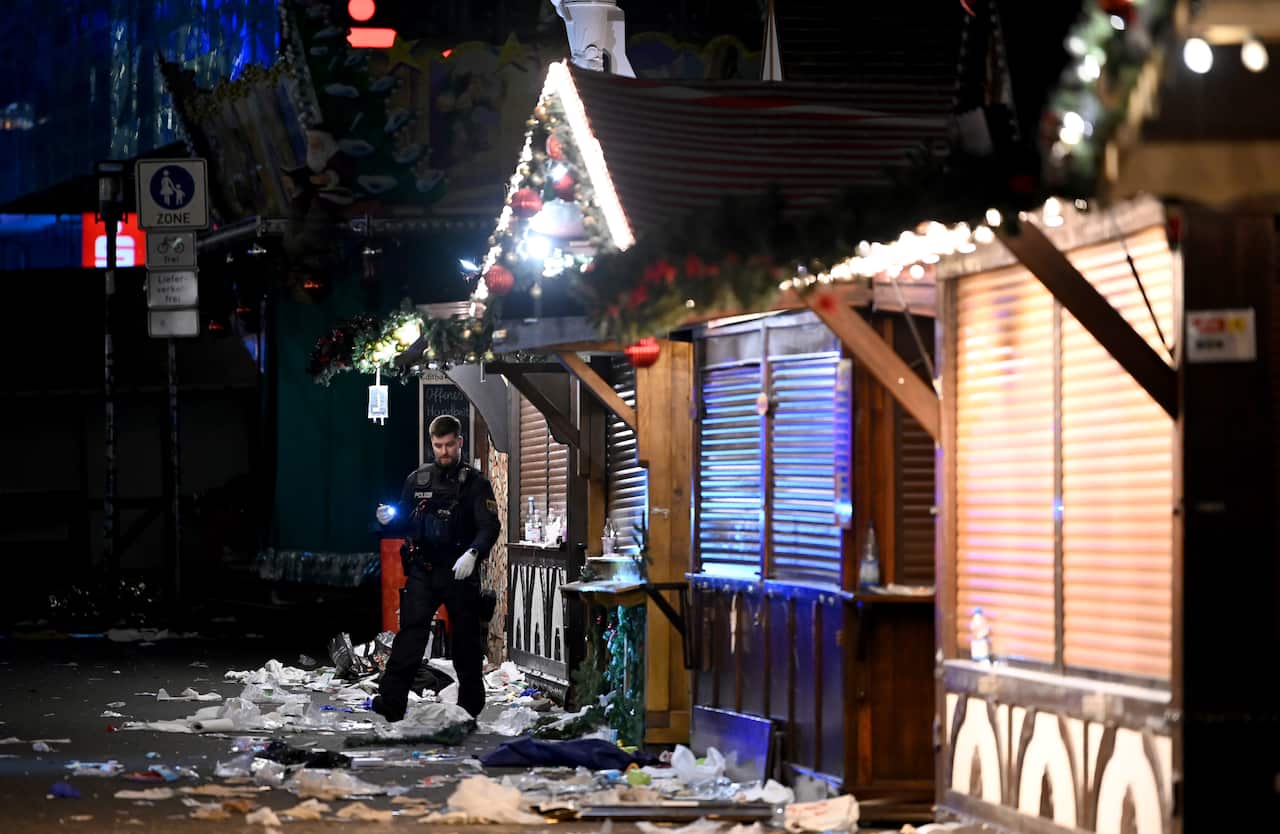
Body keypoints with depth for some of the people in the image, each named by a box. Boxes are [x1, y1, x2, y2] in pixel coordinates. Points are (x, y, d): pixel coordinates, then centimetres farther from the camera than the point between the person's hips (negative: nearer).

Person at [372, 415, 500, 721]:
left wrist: (473, 552, -28)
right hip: (422, 570, 2)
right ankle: (391, 701, -18)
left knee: (466, 638, 7)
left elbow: (490, 526, -10)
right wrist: (389, 520, -4)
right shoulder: (417, 479, 11)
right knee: (410, 631, -11)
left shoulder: (475, 483, 0)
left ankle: (470, 704, 21)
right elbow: (406, 523, 19)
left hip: (460, 572, -2)